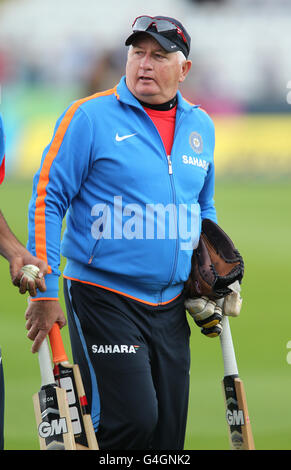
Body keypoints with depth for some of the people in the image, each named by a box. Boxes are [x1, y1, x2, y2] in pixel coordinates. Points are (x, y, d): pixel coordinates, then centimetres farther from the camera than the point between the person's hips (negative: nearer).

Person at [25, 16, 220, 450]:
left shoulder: (200, 126, 11)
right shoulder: (90, 117, -6)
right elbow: (47, 200, -6)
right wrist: (45, 291, -11)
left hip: (170, 309, 6)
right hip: (103, 297, -6)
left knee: (168, 430, 6)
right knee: (132, 419, -17)